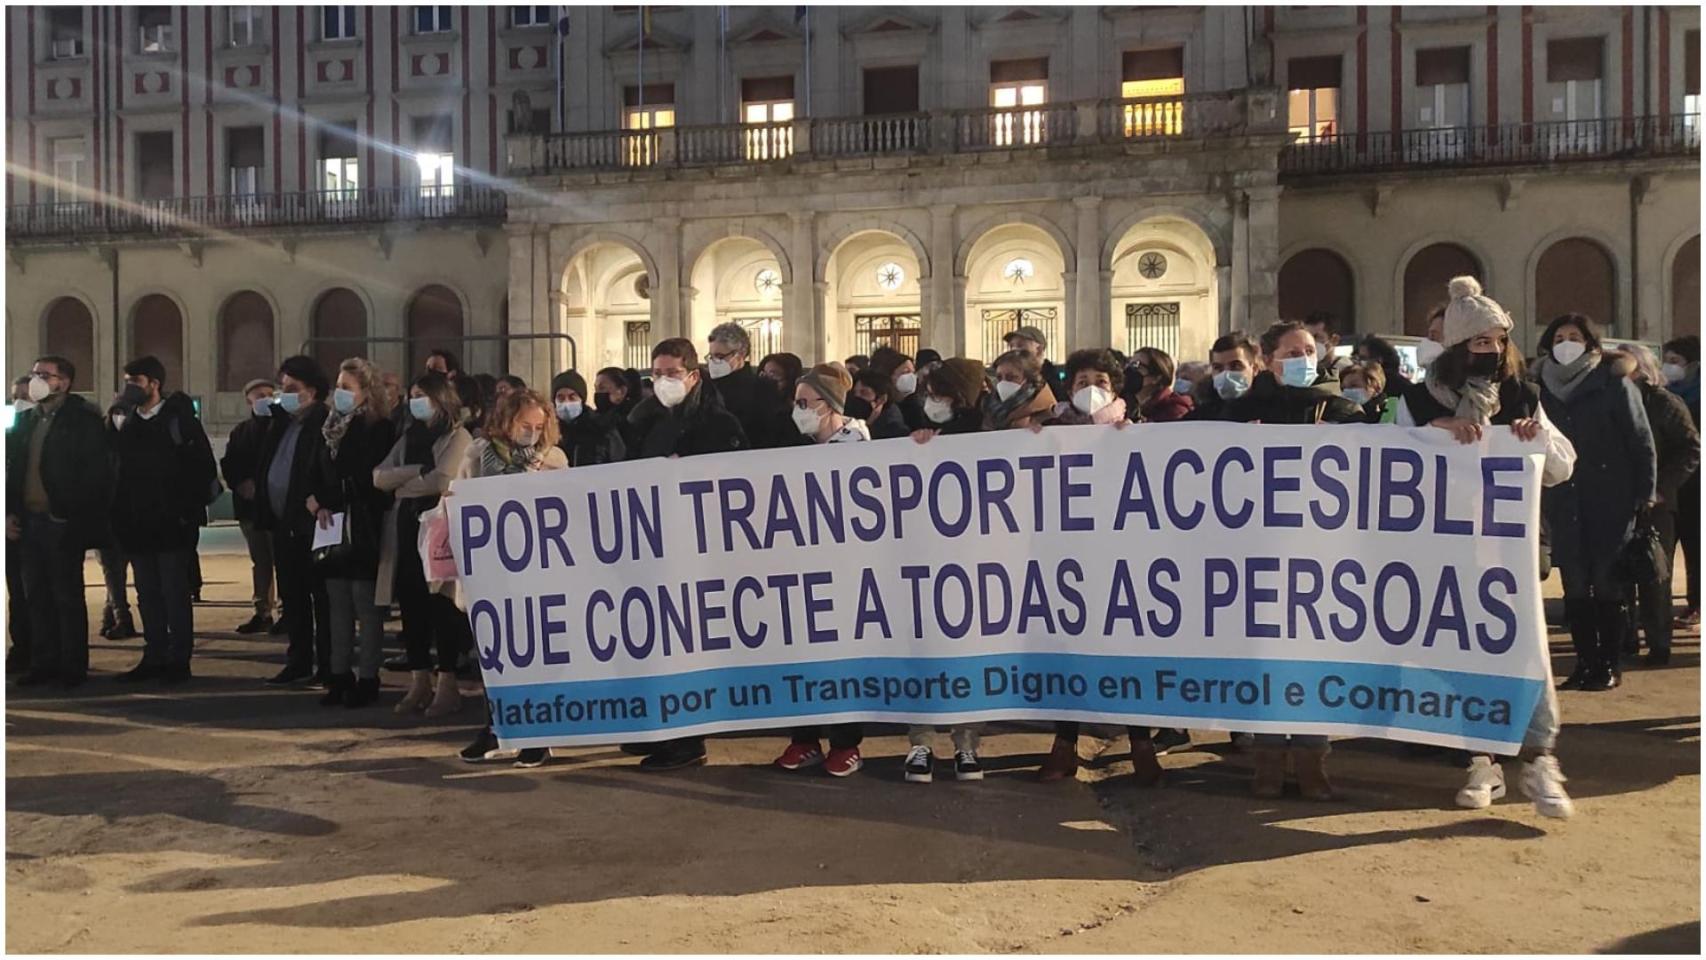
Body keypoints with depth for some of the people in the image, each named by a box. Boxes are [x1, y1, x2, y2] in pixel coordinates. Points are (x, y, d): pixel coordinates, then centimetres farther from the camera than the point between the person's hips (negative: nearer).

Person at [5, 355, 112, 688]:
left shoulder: (83, 421, -6)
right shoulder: (25, 421, 13)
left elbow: (95, 475, -10)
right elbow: (12, 470, 17)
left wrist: (72, 517, -14)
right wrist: (10, 513, 7)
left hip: (62, 524, -6)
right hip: (27, 522, 6)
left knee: (67, 597, 0)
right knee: (37, 597, 10)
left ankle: (73, 667, 6)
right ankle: (44, 663, 18)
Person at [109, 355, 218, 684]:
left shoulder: (179, 418, -5)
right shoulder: (125, 421, 12)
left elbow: (203, 466, -9)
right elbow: (115, 468, 13)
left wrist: (191, 508, -13)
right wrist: (119, 515, 5)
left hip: (172, 523, -6)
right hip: (137, 524, 6)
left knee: (175, 592, -2)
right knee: (147, 593, 10)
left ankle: (179, 660, 3)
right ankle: (154, 657, 16)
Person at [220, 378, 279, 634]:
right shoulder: (241, 431, 15)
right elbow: (228, 464, 9)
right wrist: (240, 483, -9)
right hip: (249, 504, 6)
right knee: (260, 561, 11)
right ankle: (262, 612, 17)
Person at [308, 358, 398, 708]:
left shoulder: (378, 429, -8)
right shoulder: (332, 426, 14)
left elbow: (365, 480, -10)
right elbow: (319, 472, 14)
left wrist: (326, 502, -6)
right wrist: (318, 503, -2)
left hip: (362, 531, -7)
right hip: (333, 527, 7)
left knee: (365, 605, -3)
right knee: (337, 604, 10)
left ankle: (367, 678, 2)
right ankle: (340, 675, 15)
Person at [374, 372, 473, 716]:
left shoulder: (458, 437, -1)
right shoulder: (409, 437, 18)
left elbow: (441, 481, -14)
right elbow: (379, 477, 6)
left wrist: (402, 485, 0)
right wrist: (418, 471, -9)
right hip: (406, 530, 6)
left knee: (441, 605, -4)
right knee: (411, 605, 5)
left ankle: (447, 685, 0)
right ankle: (420, 682, 12)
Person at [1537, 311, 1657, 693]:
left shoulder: (1614, 385, -1)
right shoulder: (1545, 388, 9)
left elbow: (1642, 442, -2)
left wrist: (1645, 495, -8)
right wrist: (1539, 497, 6)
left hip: (1611, 504, -4)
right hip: (1565, 507, 4)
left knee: (1607, 584, 0)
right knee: (1575, 587, 5)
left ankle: (1609, 665, 9)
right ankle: (1585, 662, 12)